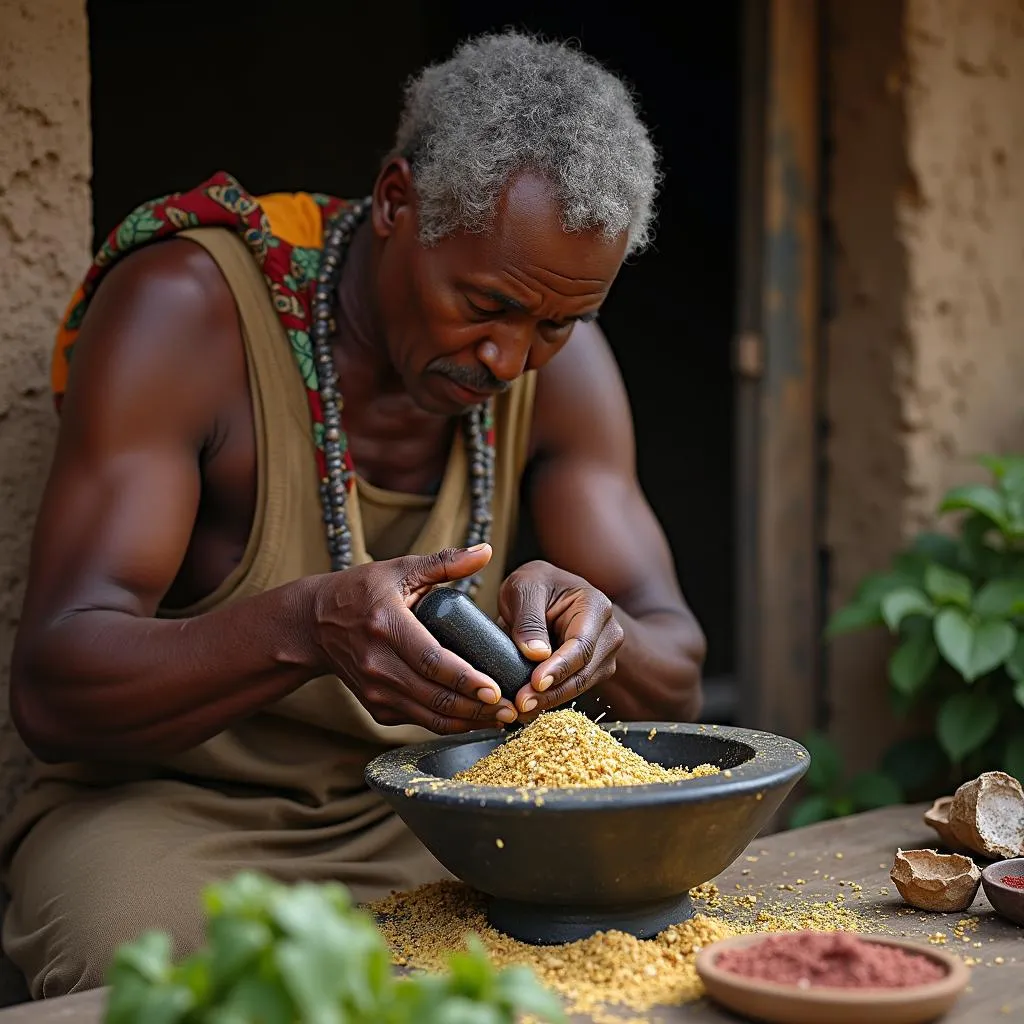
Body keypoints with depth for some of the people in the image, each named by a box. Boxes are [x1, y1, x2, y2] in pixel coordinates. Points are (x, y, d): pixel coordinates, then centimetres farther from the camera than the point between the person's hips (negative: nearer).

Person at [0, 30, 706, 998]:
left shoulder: (559, 359, -4)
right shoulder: (187, 307, -19)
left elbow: (674, 679, -6)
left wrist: (597, 634, -31)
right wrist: (306, 627, -44)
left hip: (423, 807, 3)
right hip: (166, 801, -2)